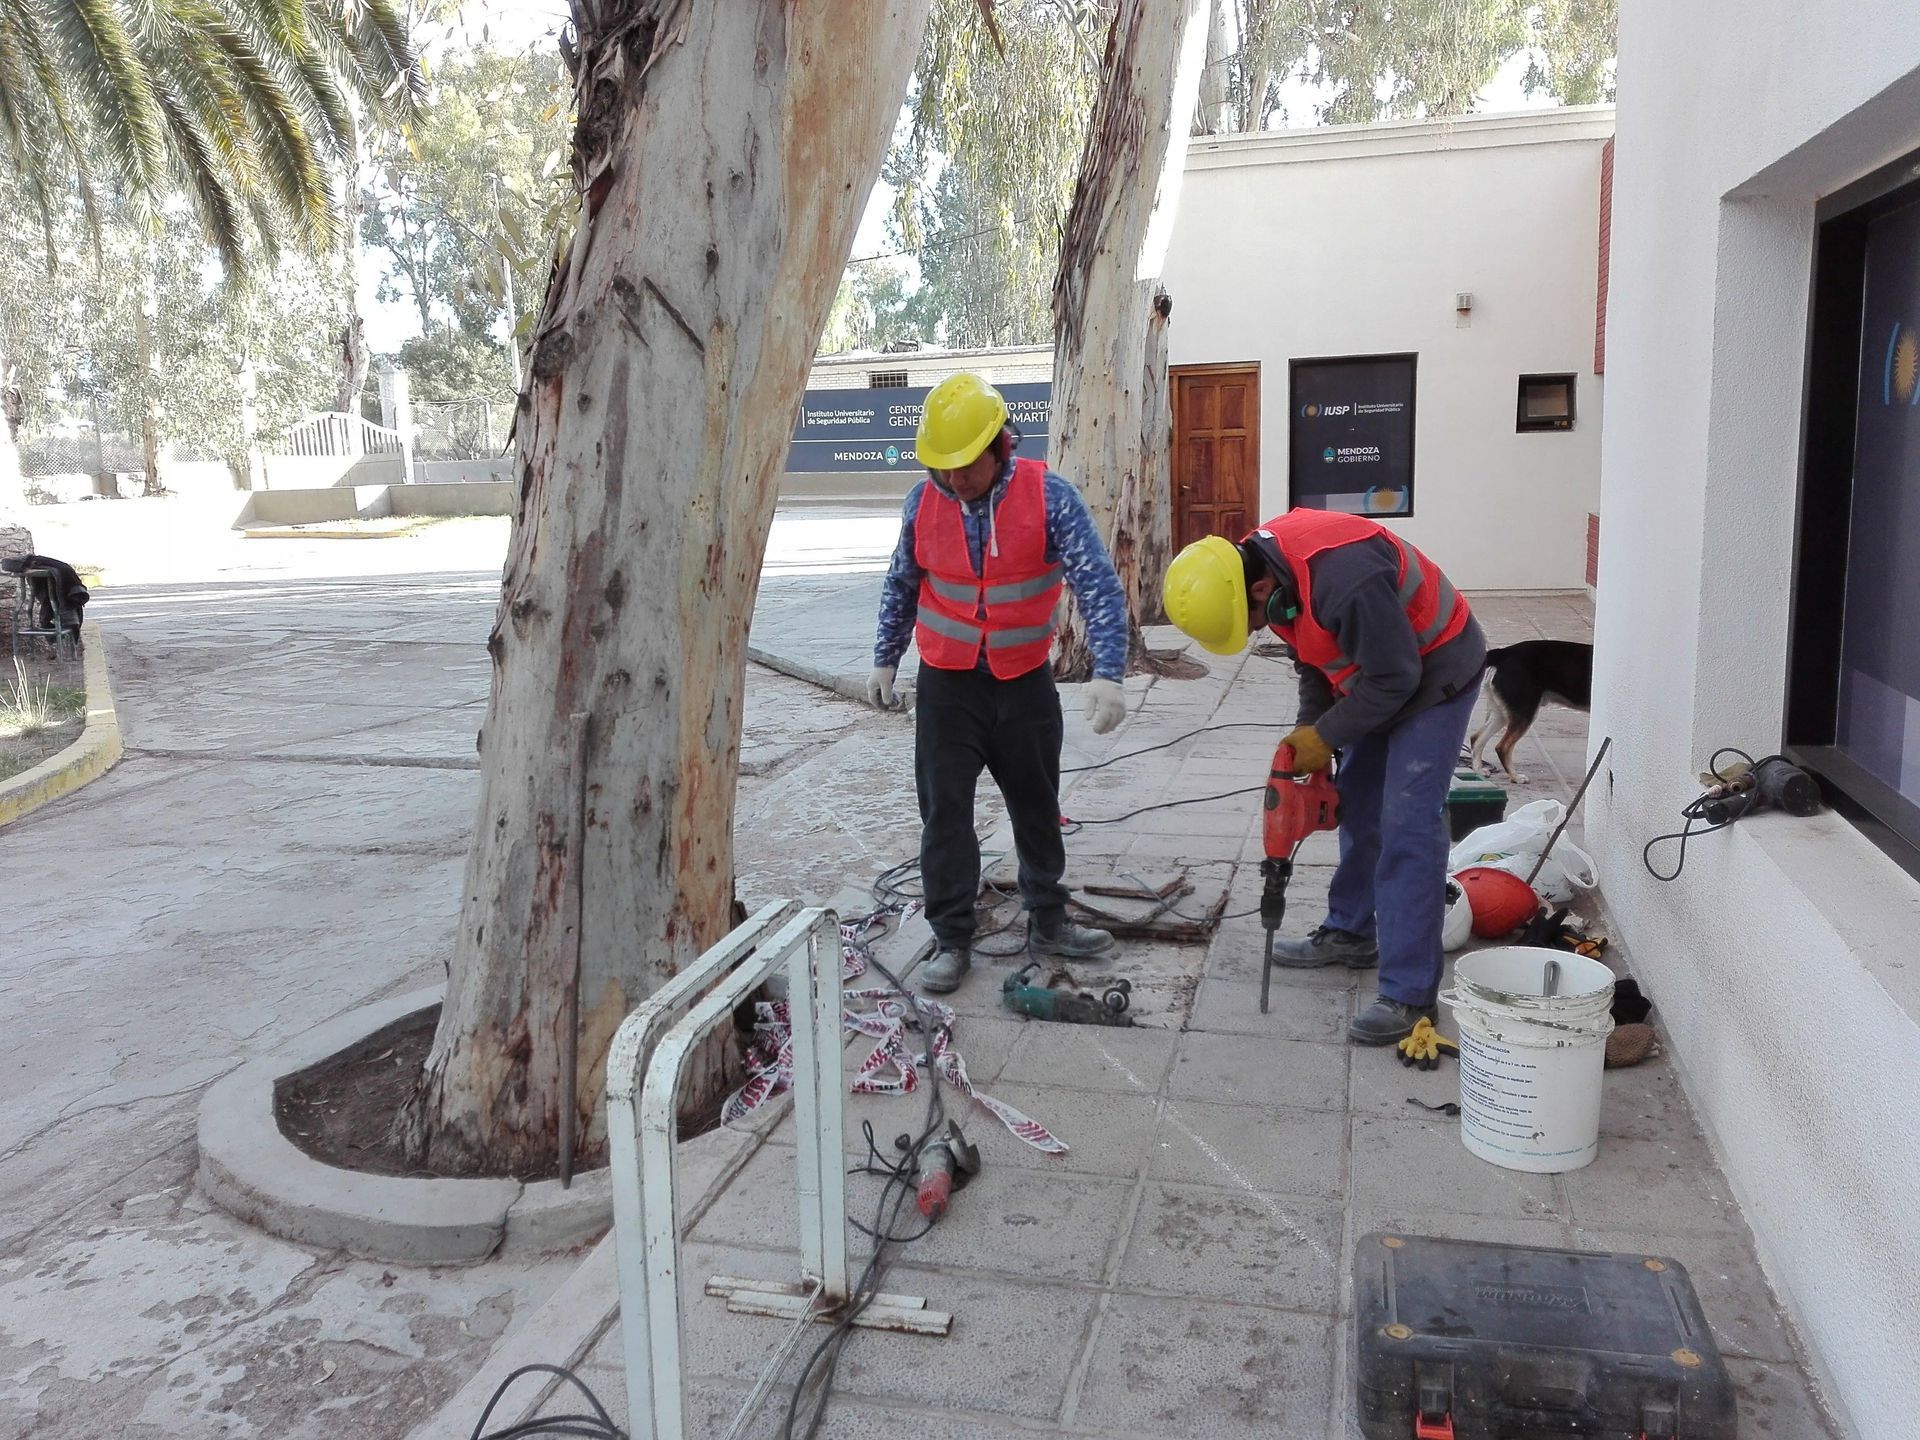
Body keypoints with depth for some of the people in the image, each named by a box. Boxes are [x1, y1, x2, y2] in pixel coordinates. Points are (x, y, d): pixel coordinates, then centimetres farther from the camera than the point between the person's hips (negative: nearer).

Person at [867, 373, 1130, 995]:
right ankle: (952, 940, 13)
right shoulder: (923, 502, -6)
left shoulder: (1049, 496, -15)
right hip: (947, 684, 1)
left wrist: (1108, 672, -28)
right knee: (945, 812, 1)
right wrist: (885, 660, 13)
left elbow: (1098, 585, -18)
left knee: (1037, 808, 14)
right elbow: (902, 586, 9)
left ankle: (1047, 923, 32)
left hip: (1025, 681, 0)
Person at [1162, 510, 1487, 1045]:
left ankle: (1409, 995, -9)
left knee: (1408, 826, -13)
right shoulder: (1258, 563, -8)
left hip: (1433, 672, -9)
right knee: (1357, 804, 16)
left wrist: (1326, 737, -17)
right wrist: (1309, 730, 0)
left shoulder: (1345, 579, -38)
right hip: (1375, 674, 9)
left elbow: (1394, 677, -27)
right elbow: (1312, 656, 7)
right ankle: (1351, 932, 33)